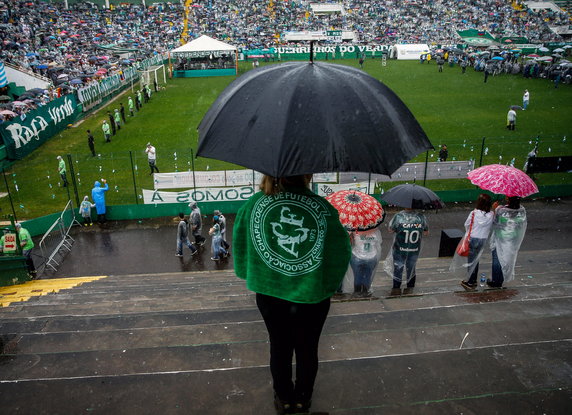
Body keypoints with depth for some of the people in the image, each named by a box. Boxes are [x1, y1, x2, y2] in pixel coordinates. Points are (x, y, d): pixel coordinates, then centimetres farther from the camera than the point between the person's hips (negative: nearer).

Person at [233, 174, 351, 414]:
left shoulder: (253, 204, -11)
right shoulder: (323, 208, -17)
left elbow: (240, 247, -2)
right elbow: (341, 252, -12)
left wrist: (253, 275, 12)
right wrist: (329, 283, 4)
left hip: (270, 293, 2)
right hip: (312, 293, -1)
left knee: (279, 347, 22)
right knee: (307, 349, 21)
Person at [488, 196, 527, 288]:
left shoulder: (500, 210, -27)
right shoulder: (522, 210, -13)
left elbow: (494, 222, -14)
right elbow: (523, 225, 1)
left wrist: (494, 210, -7)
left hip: (500, 240, -4)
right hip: (513, 240, 4)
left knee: (497, 259, 12)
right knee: (509, 259, 19)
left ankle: (495, 281, 22)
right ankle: (501, 281, 32)